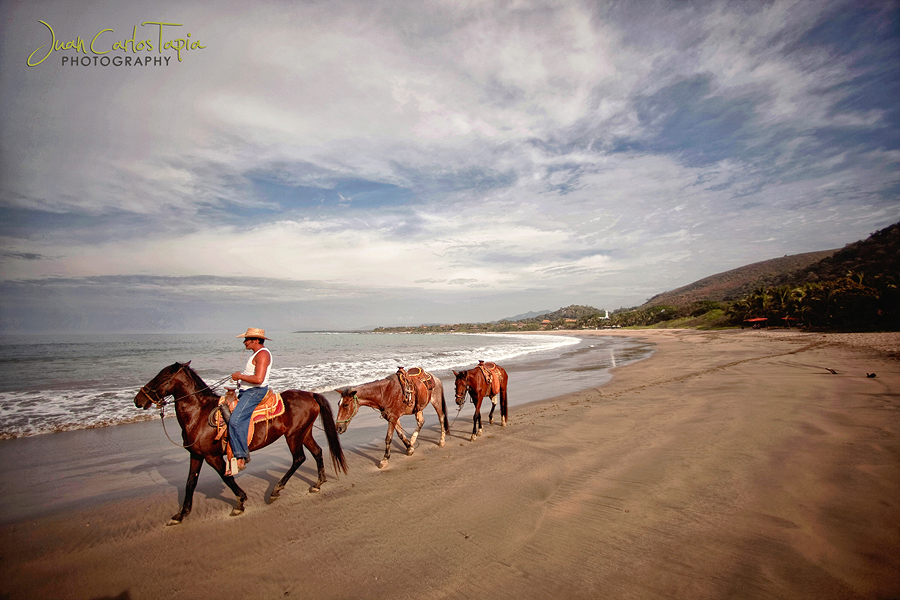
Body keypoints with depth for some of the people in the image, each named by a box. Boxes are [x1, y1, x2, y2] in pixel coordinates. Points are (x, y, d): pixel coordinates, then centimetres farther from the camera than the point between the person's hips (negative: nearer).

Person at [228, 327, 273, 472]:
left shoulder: (262, 354, -15)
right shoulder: (257, 353, 19)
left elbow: (258, 379, -26)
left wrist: (240, 376, -14)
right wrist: (240, 376, 11)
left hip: (255, 391, -12)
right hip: (247, 391, 12)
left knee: (235, 420, -23)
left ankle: (241, 458, -19)